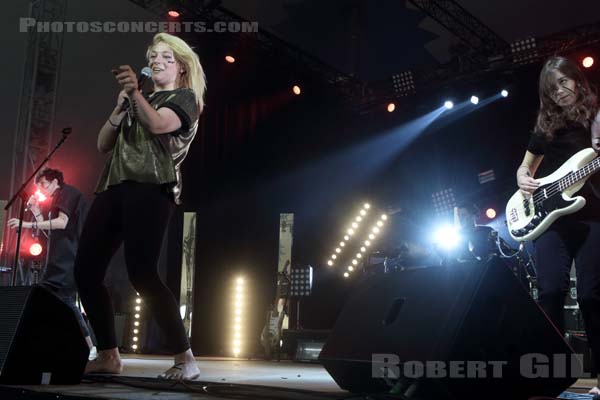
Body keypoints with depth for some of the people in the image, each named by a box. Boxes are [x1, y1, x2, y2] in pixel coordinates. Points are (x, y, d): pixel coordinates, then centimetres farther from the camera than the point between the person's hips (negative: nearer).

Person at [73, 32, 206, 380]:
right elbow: (103, 144, 21)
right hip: (115, 187, 8)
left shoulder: (184, 97, 10)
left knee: (141, 273, -21)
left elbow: (158, 125, -12)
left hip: (150, 188, -7)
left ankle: (185, 359, -14)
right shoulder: (139, 100, 30)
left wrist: (135, 93, -25)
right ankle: (109, 356, 7)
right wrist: (120, 108, 7)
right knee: (86, 270, -2)